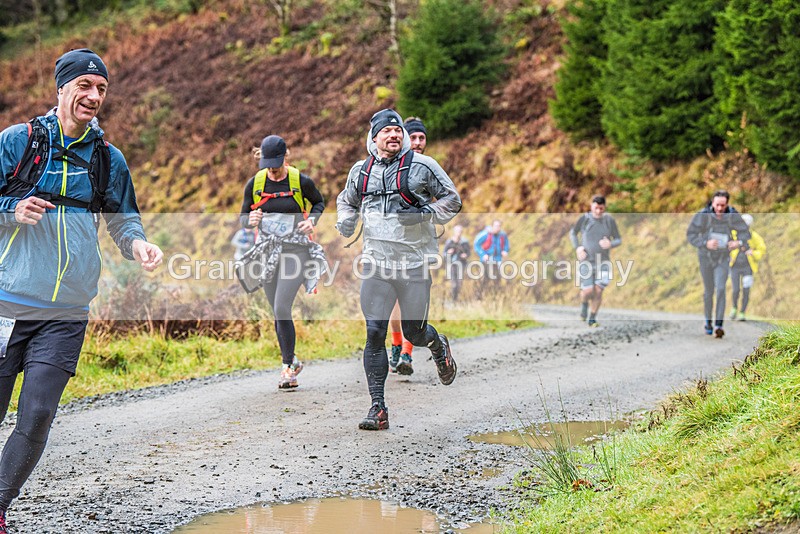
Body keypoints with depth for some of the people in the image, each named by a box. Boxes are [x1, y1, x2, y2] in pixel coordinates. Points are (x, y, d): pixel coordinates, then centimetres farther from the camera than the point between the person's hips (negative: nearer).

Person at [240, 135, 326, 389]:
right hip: (268, 251, 4)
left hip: (296, 250, -4)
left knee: (282, 309, -15)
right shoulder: (255, 183, 2)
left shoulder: (301, 181, -5)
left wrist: (311, 220, -6)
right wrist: (251, 220, -14)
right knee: (278, 314, 10)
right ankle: (291, 361, 28)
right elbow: (243, 218, 9)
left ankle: (288, 366, -4)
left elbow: (319, 202, 14)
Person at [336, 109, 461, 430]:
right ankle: (378, 408, -1)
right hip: (376, 262, 2)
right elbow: (347, 201, 28)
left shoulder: (422, 166, -2)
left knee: (414, 334, 4)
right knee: (374, 334, -5)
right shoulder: (360, 171, 9)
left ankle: (438, 344, 43)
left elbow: (452, 198, 7)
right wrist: (345, 225, 11)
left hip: (415, 262, -2)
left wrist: (426, 214, -5)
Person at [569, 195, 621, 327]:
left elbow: (618, 240, 1)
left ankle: (592, 319, 12)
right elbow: (573, 233, 8)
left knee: (598, 291, -5)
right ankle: (584, 303, 28)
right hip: (586, 261, -1)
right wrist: (577, 248, -8)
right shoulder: (584, 218, -8)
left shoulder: (609, 220, -5)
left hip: (602, 261, 1)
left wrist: (610, 244, -22)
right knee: (588, 292, -8)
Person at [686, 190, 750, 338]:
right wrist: (706, 244, -32)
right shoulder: (702, 215, -20)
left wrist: (739, 242, -28)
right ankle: (708, 320, 34)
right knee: (709, 291, 11)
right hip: (706, 257, 0)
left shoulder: (733, 216, -16)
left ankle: (718, 325, -17)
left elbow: (744, 232, -5)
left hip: (723, 258, 0)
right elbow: (691, 234, -16)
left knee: (720, 289, -17)